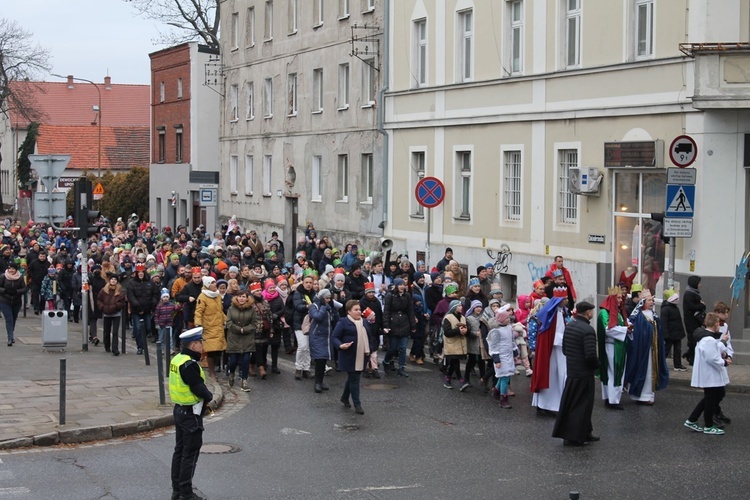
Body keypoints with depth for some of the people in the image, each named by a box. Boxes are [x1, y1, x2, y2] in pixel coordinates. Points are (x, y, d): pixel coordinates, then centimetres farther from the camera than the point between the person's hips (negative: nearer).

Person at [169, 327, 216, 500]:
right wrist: (209, 399, -4)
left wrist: (204, 401, 3)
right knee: (190, 453, -1)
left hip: (179, 409, 10)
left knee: (179, 450, 16)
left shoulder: (177, 359, 6)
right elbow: (198, 387, -23)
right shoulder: (190, 365, -24)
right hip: (191, 414, -10)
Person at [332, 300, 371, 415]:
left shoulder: (365, 322, 12)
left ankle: (344, 398, 35)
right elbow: (334, 337, -9)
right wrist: (340, 345, -28)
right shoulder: (343, 322, -8)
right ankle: (357, 405, -3)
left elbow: (368, 337, 22)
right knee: (354, 379, -6)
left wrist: (368, 351, 12)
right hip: (349, 356, -7)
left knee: (353, 378, 16)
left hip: (361, 357, 7)